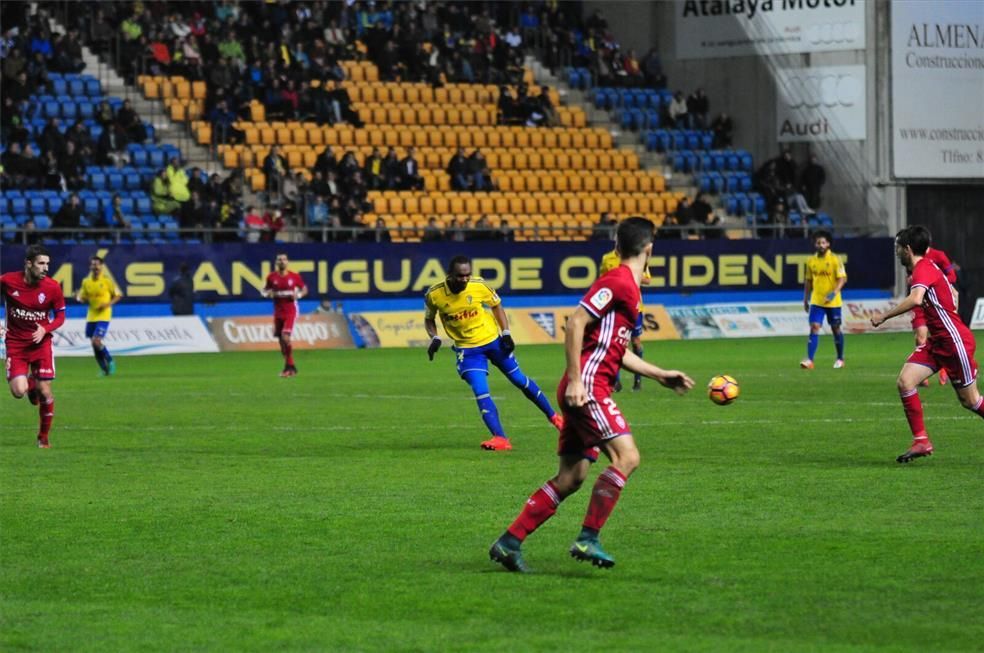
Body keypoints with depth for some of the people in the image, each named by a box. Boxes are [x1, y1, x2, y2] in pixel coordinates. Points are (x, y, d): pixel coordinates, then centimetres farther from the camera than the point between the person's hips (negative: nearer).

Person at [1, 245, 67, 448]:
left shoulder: (52, 287, -9)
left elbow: (60, 316, 2)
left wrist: (45, 329, -15)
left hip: (41, 342, 0)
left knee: (45, 392, -5)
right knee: (18, 391, -15)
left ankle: (44, 437, 15)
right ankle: (29, 383, 25)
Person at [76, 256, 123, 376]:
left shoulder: (107, 280, -7)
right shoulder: (86, 282, 4)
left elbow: (118, 295, 0)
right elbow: (83, 299, 12)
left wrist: (108, 304, -15)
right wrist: (79, 298, -11)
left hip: (103, 316, -5)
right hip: (91, 317, 5)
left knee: (96, 341, -18)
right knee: (94, 344, 6)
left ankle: (110, 361, 5)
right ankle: (104, 369, 22)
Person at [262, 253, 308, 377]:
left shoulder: (294, 276, -3)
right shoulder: (271, 277, 2)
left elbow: (304, 289, 10)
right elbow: (265, 290, 14)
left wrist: (298, 294, -11)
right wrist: (268, 293, -9)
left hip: (290, 312, -4)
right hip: (278, 312, 4)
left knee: (285, 337, -18)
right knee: (281, 340, 6)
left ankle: (289, 366, -6)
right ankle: (290, 366, 19)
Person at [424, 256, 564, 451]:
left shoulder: (479, 285, -16)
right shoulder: (434, 295, -16)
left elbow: (496, 306, 3)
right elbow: (429, 319, 4)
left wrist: (506, 333, -4)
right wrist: (434, 338, -14)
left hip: (492, 340, 1)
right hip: (467, 349, -1)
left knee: (520, 380, 11)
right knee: (480, 391, -18)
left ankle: (553, 416, 29)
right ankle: (500, 438, -18)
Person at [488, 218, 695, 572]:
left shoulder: (628, 287, 20)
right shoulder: (618, 282, -10)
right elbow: (576, 323, -18)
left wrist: (660, 375, 28)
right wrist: (575, 379, -22)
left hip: (584, 391, 10)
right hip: (587, 387, -10)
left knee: (570, 478, 8)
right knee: (626, 456, -17)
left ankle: (509, 543, 10)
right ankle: (587, 540, -17)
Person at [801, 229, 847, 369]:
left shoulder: (835, 259, -7)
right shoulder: (811, 261, 5)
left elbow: (842, 279, -11)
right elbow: (808, 281, 13)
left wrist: (834, 292, -26)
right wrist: (805, 300, 13)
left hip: (833, 301, -2)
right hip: (816, 301, 2)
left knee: (836, 329, 9)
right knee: (814, 328, -10)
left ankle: (840, 359, 25)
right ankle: (809, 360, -16)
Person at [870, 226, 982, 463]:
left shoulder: (923, 269, -18)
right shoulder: (926, 267, 11)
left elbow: (916, 299, -38)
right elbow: (951, 292, 26)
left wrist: (884, 316, -31)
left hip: (955, 341, -9)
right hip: (937, 342, 9)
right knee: (905, 381, -7)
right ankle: (921, 441, -5)